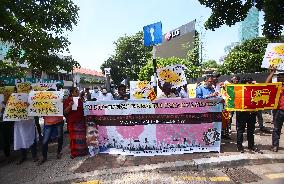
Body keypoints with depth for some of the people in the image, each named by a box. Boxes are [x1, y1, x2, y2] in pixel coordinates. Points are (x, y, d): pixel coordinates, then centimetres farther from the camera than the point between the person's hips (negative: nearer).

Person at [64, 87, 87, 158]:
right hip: (72, 122, -4)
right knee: (74, 137, -1)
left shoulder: (80, 100, 11)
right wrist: (70, 106, -22)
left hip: (81, 121, 4)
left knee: (81, 137, 6)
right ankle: (74, 153, 14)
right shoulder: (67, 100, -2)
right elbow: (65, 112, -7)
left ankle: (82, 151, 20)